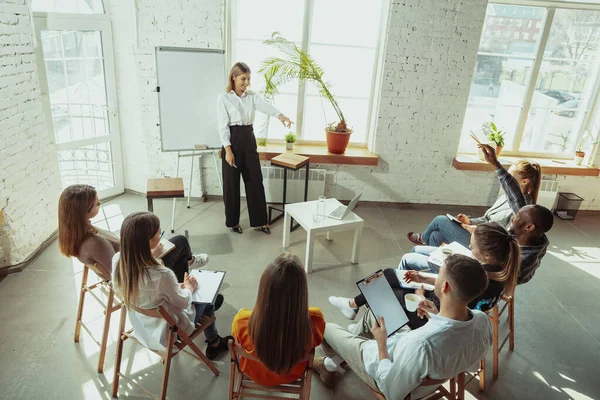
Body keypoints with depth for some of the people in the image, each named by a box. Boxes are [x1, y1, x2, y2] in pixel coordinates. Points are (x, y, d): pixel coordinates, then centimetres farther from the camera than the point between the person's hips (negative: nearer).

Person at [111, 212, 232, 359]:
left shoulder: (117, 260, -20)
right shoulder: (161, 275, -41)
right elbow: (183, 302, -20)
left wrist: (180, 286, 3)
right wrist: (189, 287, 2)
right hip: (165, 334, -6)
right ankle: (214, 344, 43)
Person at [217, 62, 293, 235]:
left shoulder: (252, 97, 7)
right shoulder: (224, 98, -5)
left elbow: (266, 106, -14)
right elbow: (223, 126, -9)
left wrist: (279, 115, -36)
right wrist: (228, 149, -19)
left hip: (249, 140, 4)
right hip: (233, 140, -4)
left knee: (255, 181, 5)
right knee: (232, 183, 4)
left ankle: (259, 221, 16)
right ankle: (233, 222, 19)